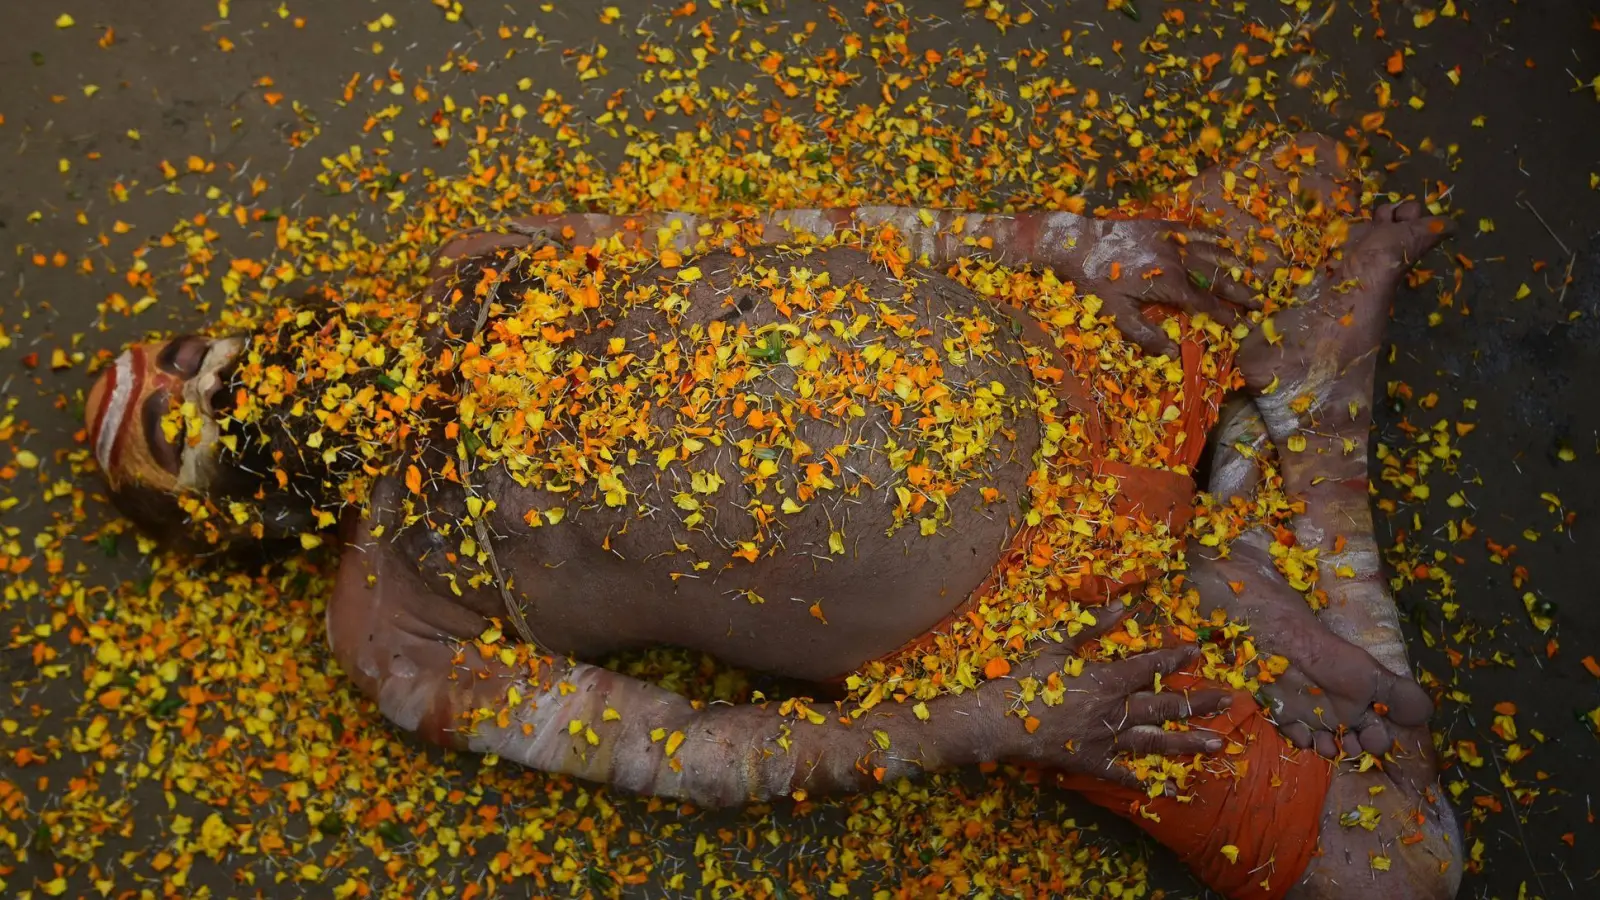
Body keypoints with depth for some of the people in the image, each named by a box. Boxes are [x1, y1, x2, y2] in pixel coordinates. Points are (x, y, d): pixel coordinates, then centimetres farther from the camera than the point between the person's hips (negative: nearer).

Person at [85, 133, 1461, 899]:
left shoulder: (482, 277, 9)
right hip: (1008, 625, -4)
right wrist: (985, 726, -18)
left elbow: (795, 231, 6)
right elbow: (683, 755, -7)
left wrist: (1076, 243, -2)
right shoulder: (400, 627, -2)